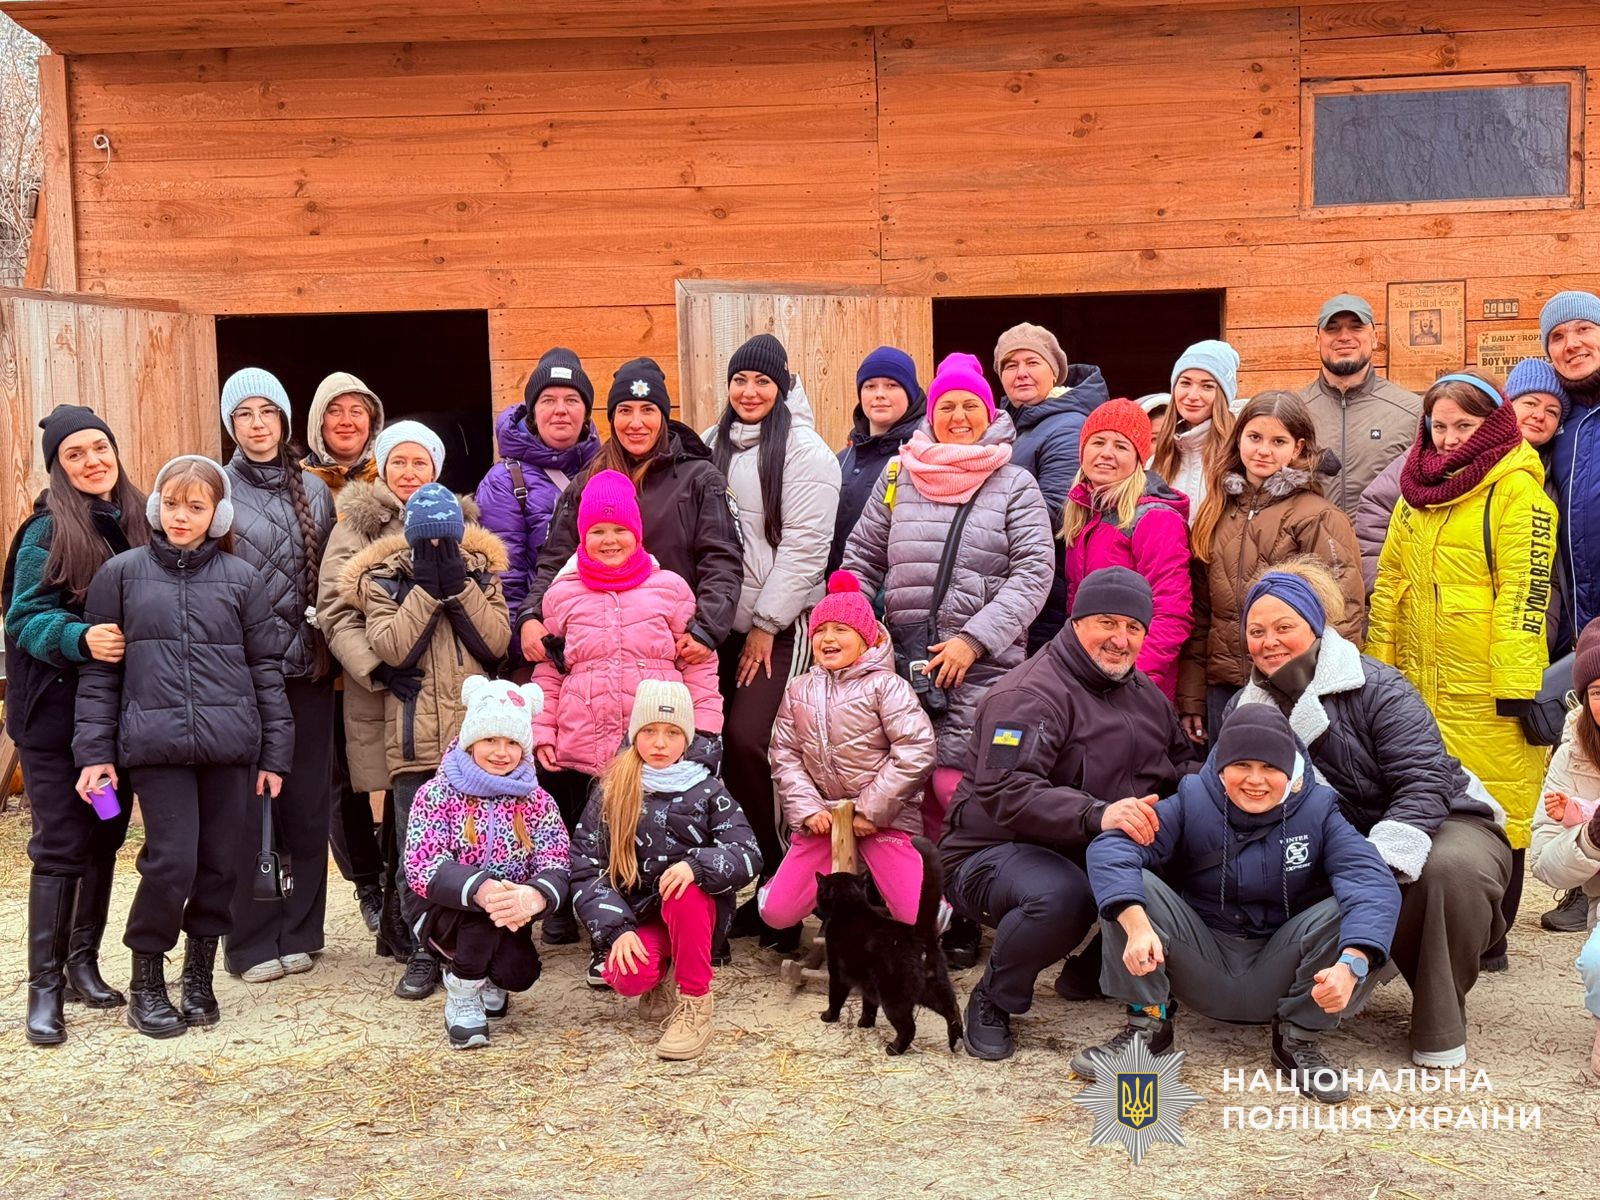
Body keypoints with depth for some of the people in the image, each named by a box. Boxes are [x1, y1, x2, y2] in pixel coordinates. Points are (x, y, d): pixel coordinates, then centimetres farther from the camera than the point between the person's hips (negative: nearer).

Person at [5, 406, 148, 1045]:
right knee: (61, 844, -4)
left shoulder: (137, 520, 7)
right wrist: (81, 638, -30)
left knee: (105, 839, 11)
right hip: (56, 711, -5)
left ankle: (84, 963, 24)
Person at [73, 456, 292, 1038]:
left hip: (230, 744, 2)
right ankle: (145, 980, 13)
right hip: (154, 744, -2)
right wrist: (95, 750, -1)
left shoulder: (241, 578, 6)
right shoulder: (122, 573, 4)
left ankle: (199, 973, 25)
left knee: (219, 863, 6)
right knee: (171, 861, -7)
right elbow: (99, 669, 5)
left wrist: (275, 752, 5)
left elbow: (266, 667, 8)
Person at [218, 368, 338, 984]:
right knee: (247, 806, 1)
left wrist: (328, 647, 4)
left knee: (308, 801, 7)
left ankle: (299, 930, 20)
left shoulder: (313, 490, 9)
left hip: (307, 670, 3)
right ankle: (252, 940, 12)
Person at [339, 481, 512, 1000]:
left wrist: (459, 586, -11)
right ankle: (422, 952, 15)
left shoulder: (481, 573, 8)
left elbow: (497, 643, -6)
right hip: (415, 742, -1)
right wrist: (426, 587, -13)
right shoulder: (384, 581, 3)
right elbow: (391, 647, -14)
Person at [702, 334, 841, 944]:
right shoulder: (712, 446, 13)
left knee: (746, 740, -15)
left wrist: (766, 625, -10)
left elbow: (803, 547, -10)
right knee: (723, 745, 0)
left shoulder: (803, 451, -5)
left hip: (778, 627, -5)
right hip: (723, 623, 5)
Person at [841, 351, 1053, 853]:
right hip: (903, 657, 4)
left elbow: (1033, 573, -5)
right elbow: (861, 559, 16)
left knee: (953, 785, -14)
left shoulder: (1015, 486, 3)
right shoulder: (898, 477, 12)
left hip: (983, 663, -3)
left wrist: (973, 640, -13)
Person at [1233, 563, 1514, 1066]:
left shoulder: (1376, 688, -18)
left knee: (1451, 869, -39)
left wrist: (1378, 863, -38)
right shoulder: (1247, 709, 0)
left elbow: (1423, 783, -24)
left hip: (1440, 821, -4)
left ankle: (1441, 1025, -20)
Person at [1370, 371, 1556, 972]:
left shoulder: (1516, 490, -6)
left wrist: (1516, 684, -18)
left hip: (1485, 690, -6)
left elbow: (1523, 591, -13)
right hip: (1417, 683, 7)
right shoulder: (1417, 489, 15)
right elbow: (1389, 581, 17)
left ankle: (1488, 939, 11)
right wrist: (1378, 665, 12)